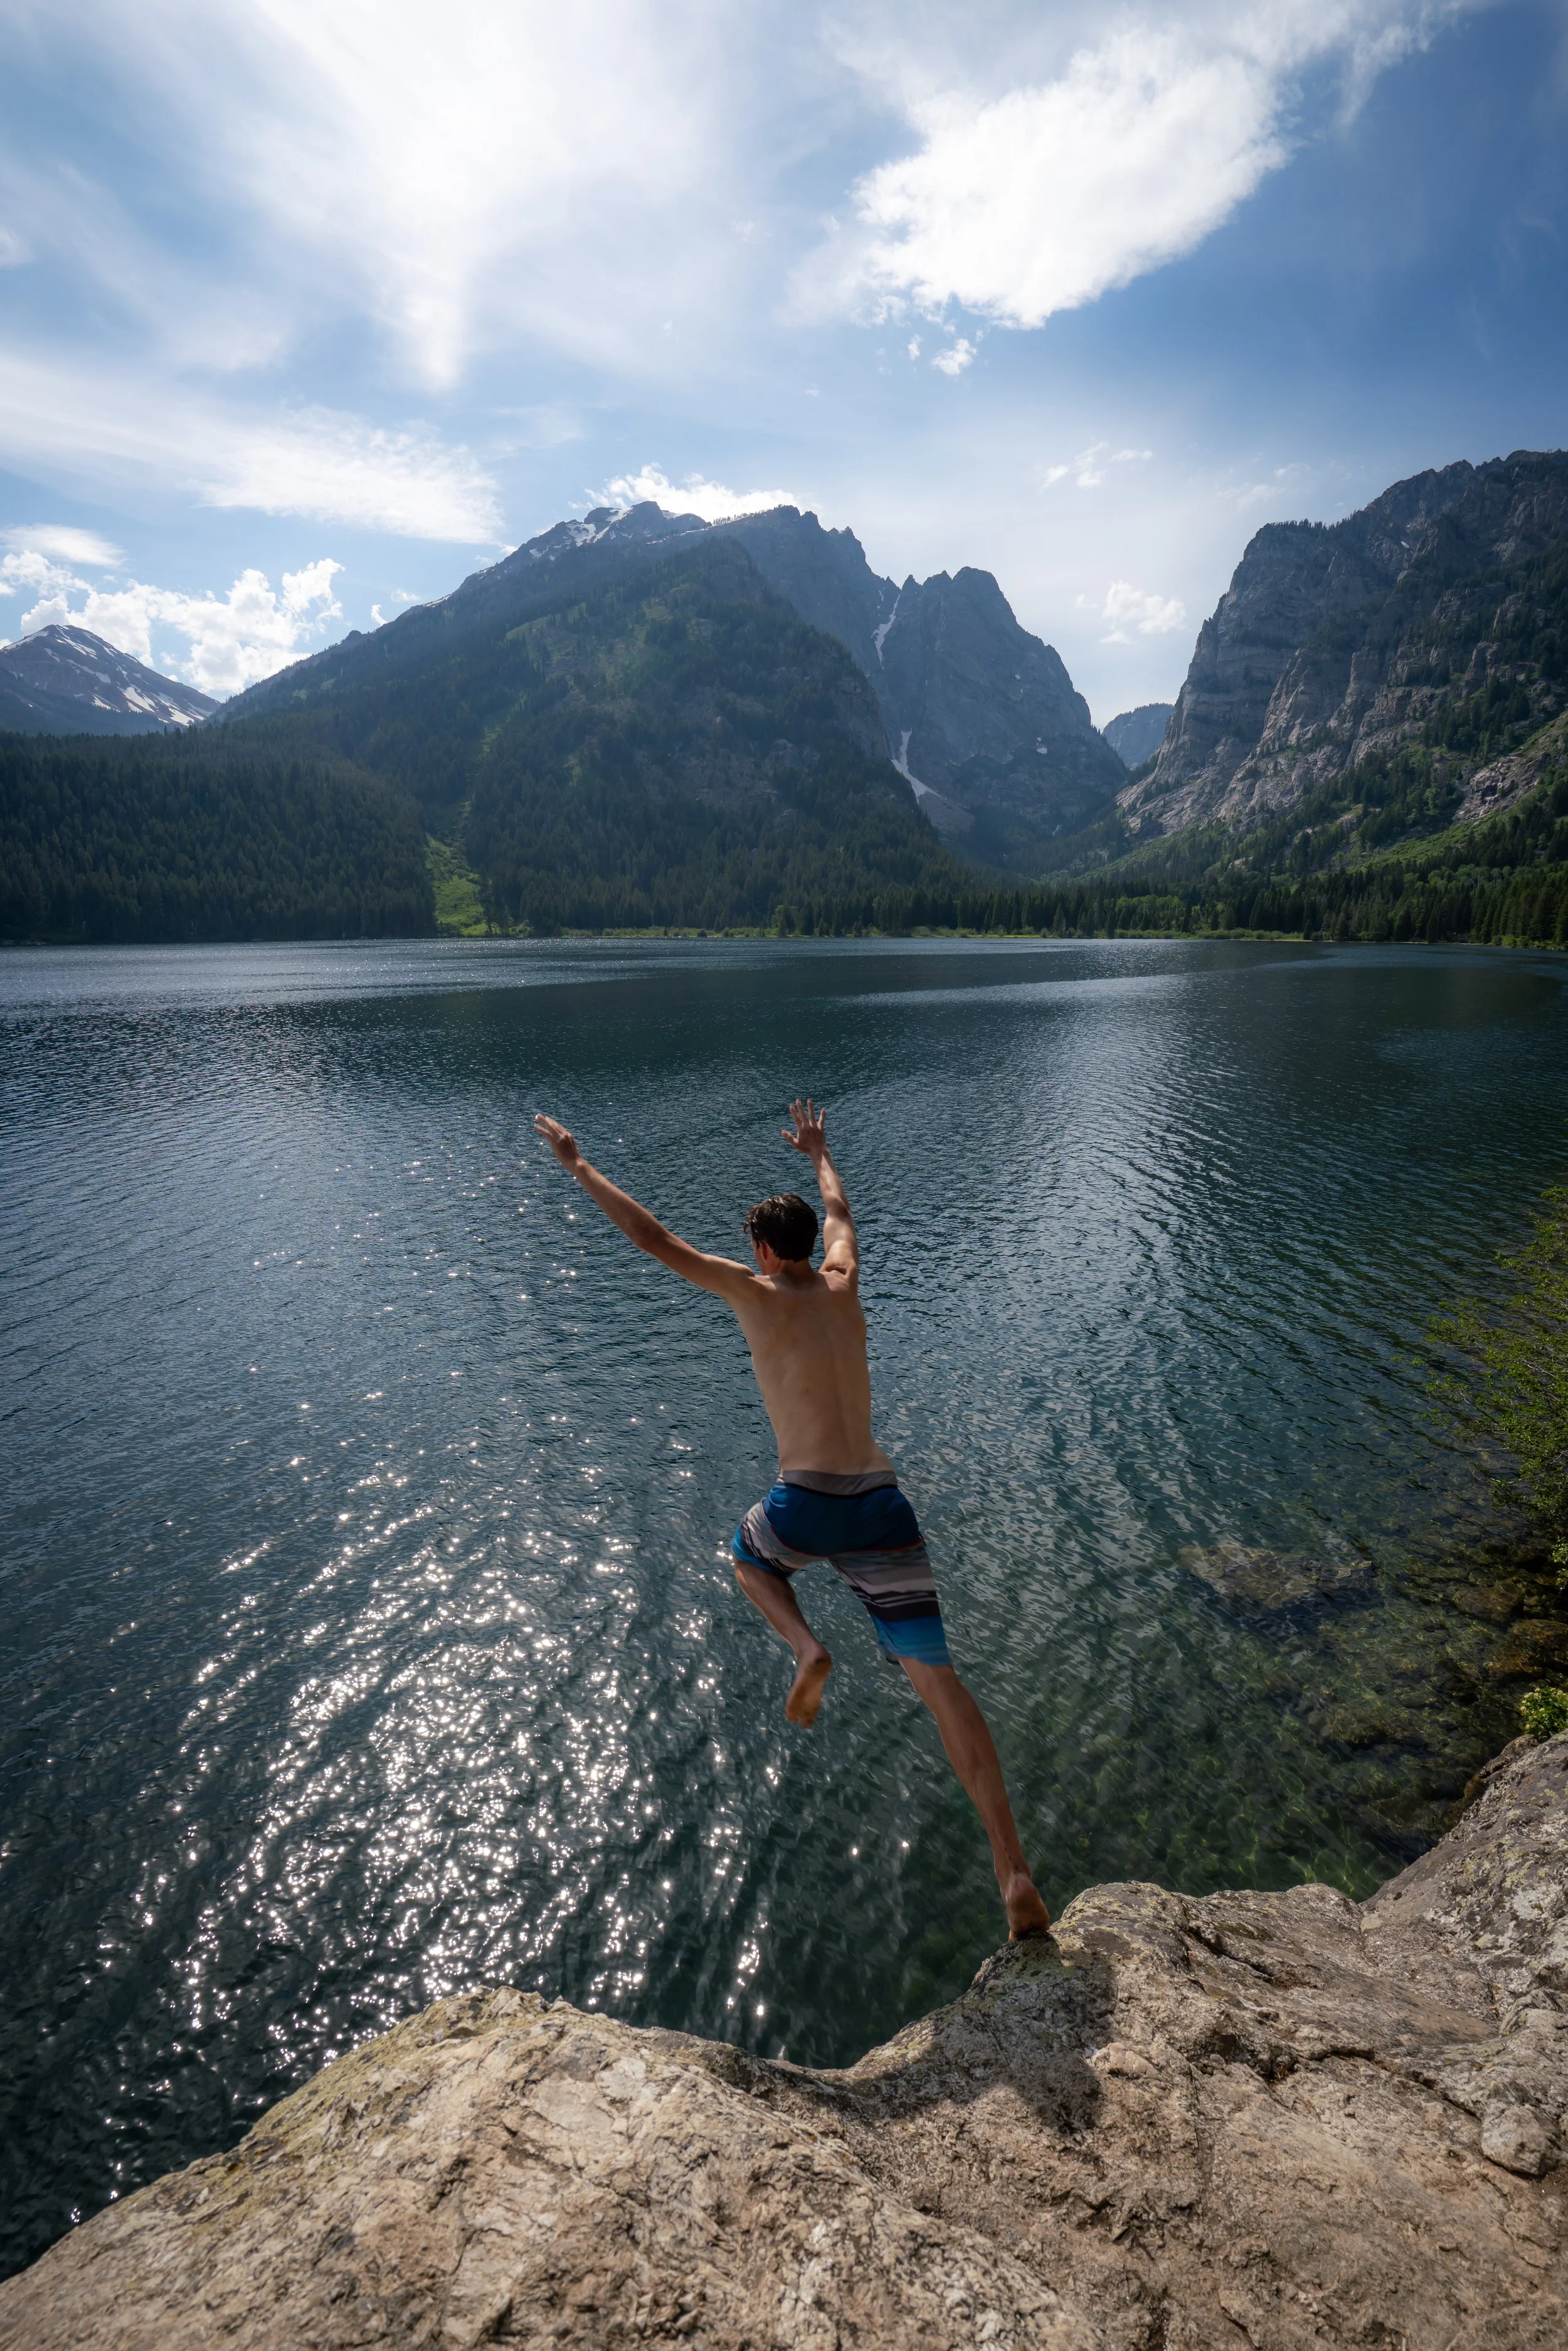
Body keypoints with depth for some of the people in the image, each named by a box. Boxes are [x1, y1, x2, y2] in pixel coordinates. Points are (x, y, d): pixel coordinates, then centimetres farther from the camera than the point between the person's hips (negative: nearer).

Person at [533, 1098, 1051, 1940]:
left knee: (748, 1553, 34)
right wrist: (818, 1153, 50)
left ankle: (806, 1646, 7)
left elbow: (652, 1238, -1)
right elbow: (839, 1211, 32)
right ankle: (1013, 1869, -2)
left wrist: (579, 1166, 9)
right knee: (937, 1678, 5)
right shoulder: (842, 1285, 10)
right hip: (883, 1504, 4)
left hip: (808, 1506, -4)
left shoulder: (759, 1295, -3)